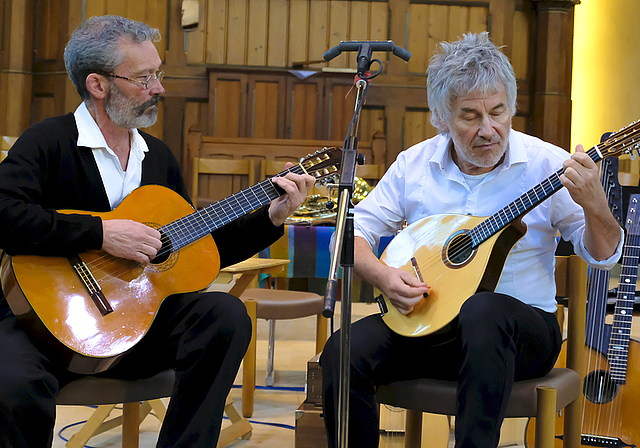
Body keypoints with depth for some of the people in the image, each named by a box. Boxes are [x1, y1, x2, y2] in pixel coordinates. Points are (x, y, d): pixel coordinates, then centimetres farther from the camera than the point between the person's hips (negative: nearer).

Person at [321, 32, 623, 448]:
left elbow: (604, 256, -2)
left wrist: (594, 206, -24)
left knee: (484, 310, -38)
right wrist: (382, 275, -13)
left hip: (525, 327, -2)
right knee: (344, 351, -24)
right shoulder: (413, 164, 4)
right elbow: (355, 230, 7)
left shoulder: (547, 164, -4)